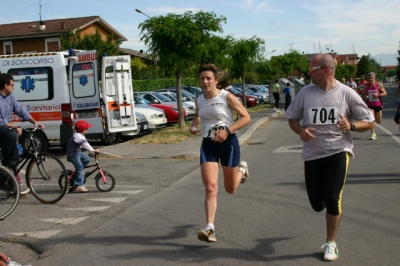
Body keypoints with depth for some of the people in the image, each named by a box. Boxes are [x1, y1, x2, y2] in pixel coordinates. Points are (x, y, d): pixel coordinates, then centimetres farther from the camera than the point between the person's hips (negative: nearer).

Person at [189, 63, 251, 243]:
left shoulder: (227, 97, -11)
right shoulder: (199, 100, 4)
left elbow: (246, 117, -9)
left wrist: (228, 131, -20)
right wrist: (193, 125, 3)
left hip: (228, 143, -3)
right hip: (208, 145, 3)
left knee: (230, 189, 14)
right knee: (210, 188, -12)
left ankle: (242, 169, 47)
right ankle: (210, 228, -9)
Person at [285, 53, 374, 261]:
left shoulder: (346, 93, -8)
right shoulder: (305, 92, -3)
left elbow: (369, 122, -1)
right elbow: (292, 117, 9)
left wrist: (351, 125, -22)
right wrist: (300, 131, -12)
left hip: (338, 152, -2)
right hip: (312, 154, 3)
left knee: (332, 199, -10)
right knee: (317, 204, 6)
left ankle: (331, 244, 12)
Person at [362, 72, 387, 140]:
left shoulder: (379, 85, -4)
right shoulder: (366, 86, 2)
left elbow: (385, 93, -4)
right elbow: (364, 95, 13)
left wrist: (378, 95, -20)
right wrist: (365, 97, -10)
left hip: (378, 105, 0)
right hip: (370, 105, 0)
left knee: (378, 121, 8)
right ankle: (373, 134, -14)